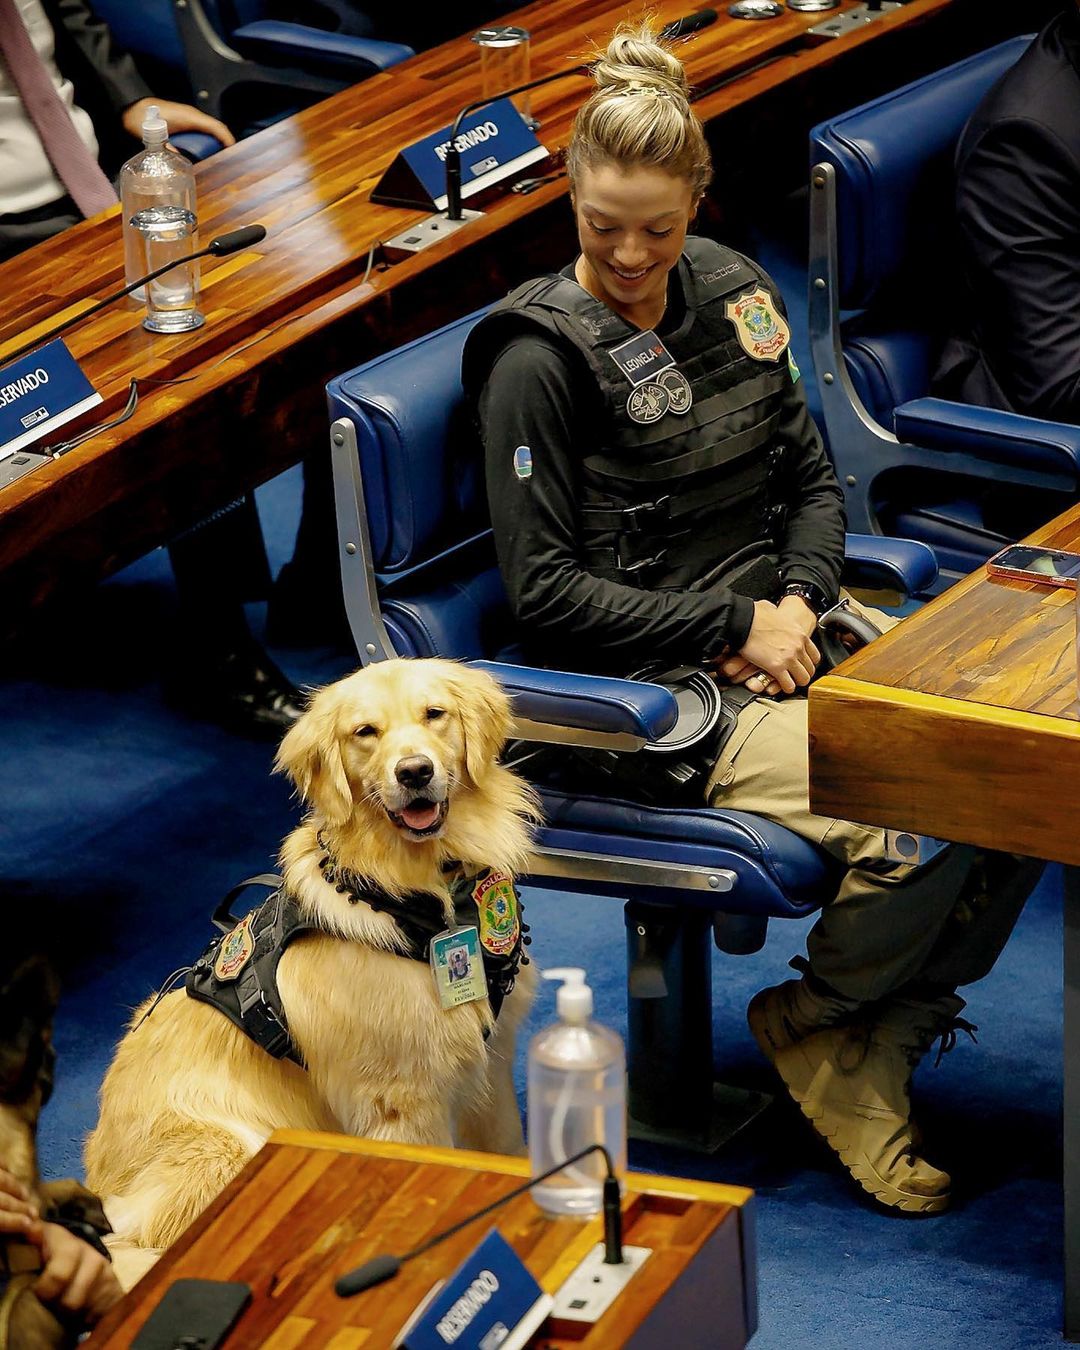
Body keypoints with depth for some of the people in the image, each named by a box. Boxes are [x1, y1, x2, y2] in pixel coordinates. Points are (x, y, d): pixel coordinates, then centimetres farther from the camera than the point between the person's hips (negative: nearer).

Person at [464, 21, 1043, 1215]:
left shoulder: (727, 294, 8)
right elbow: (544, 592, -12)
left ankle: (879, 1034, 1)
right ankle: (813, 1027, 3)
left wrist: (796, 602, -4)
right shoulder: (538, 358, -11)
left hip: (785, 629, 7)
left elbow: (812, 480, 16)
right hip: (656, 688, -7)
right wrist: (733, 627, -13)